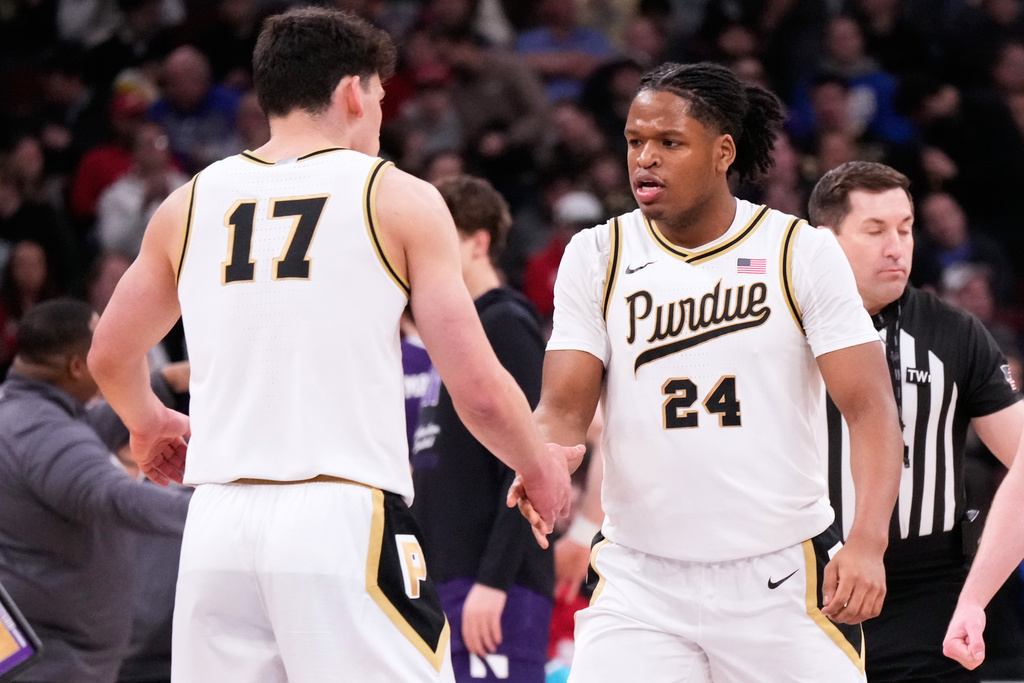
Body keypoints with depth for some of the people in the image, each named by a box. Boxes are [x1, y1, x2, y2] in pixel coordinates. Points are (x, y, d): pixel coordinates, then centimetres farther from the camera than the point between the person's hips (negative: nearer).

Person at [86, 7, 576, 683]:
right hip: (346, 524, -4)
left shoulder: (191, 203, 14)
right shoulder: (400, 199, 2)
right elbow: (479, 391, -2)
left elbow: (111, 356, 28)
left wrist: (149, 425, 49)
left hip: (218, 526, 4)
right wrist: (542, 469, 17)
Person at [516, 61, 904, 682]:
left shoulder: (801, 252, -2)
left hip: (782, 580, -1)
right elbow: (565, 408, 1)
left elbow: (870, 408, -6)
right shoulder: (596, 258, 4)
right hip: (642, 580, 1)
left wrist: (868, 542, -22)